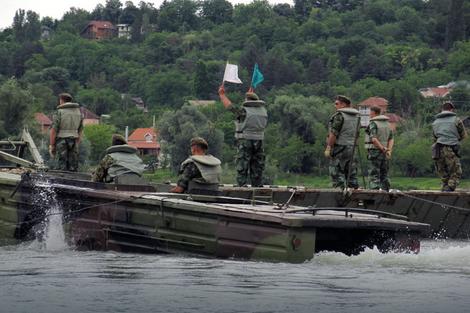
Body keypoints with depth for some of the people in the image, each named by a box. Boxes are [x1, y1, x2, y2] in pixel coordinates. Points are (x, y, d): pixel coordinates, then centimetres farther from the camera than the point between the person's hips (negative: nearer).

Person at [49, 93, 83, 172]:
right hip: (74, 141, 5)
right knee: (73, 167, 6)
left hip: (61, 141, -5)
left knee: (62, 166, -4)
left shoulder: (60, 112, -7)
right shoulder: (78, 111, 11)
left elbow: (53, 130, -10)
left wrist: (51, 145, -6)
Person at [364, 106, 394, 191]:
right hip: (384, 154, 7)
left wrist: (383, 149, -15)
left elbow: (373, 139, -21)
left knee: (374, 175, -7)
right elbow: (391, 139, 7)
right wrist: (389, 150, -3)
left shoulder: (373, 123, -9)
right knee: (384, 174, 11)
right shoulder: (387, 123, 14)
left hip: (375, 151, -7)